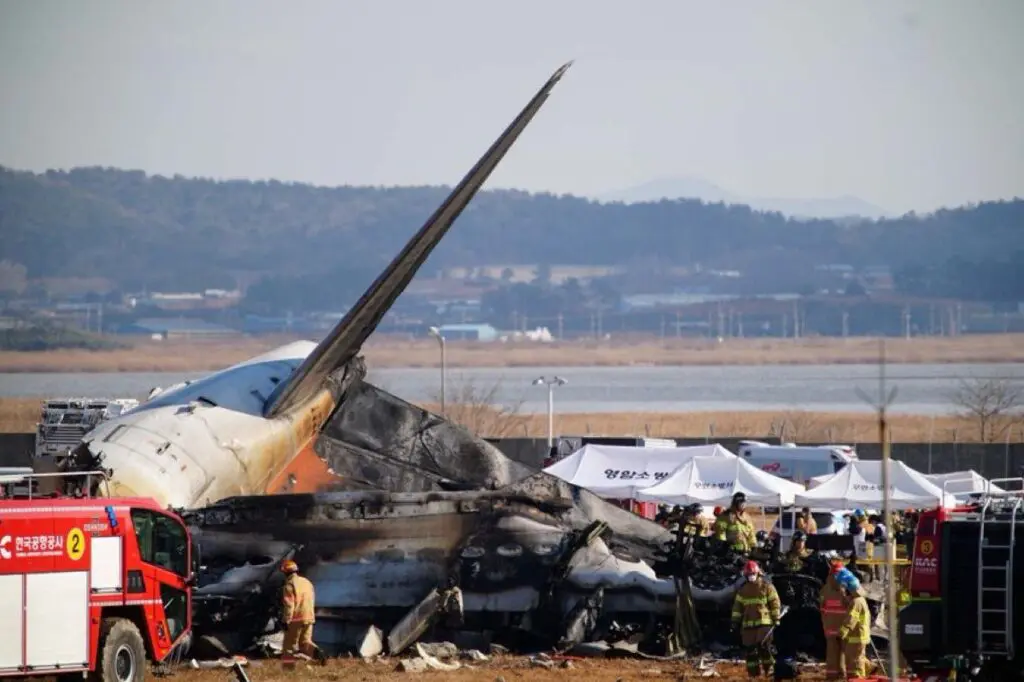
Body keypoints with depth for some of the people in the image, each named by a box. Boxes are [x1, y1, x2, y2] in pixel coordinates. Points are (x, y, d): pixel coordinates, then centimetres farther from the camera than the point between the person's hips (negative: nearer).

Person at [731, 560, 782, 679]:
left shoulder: (767, 587, 1)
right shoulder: (743, 590, 14)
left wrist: (776, 619, -5)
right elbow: (737, 605, 17)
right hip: (748, 624, 5)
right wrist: (735, 620, 10)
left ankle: (769, 668, -5)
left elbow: (775, 603, 0)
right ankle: (753, 672, 9)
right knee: (750, 648, 3)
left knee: (764, 646, -16)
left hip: (764, 623, -5)